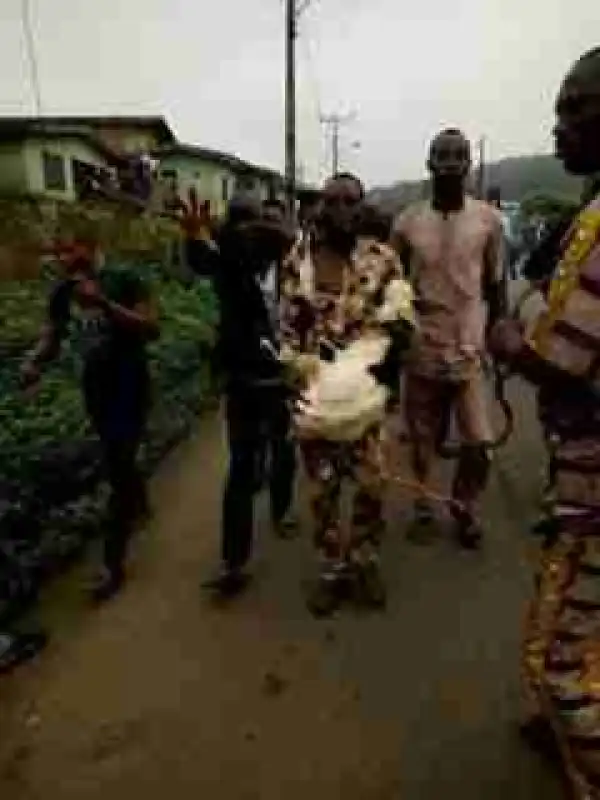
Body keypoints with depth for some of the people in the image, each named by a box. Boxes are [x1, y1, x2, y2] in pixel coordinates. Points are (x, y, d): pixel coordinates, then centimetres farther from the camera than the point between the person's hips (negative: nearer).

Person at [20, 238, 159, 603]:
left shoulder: (125, 281, -12)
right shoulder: (62, 293, 3)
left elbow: (151, 328, -20)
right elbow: (51, 336, 5)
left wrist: (104, 302, -29)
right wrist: (34, 362, -16)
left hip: (130, 390, -6)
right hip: (95, 390, 6)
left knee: (118, 469, -7)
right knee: (118, 459, 22)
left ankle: (113, 563, 3)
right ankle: (140, 504, 52)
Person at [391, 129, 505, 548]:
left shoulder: (488, 218, 0)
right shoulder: (407, 221, -1)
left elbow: (495, 286, 6)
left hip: (470, 350, 0)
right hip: (422, 350, 0)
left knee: (480, 444, -4)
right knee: (422, 441, 11)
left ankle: (466, 507, 23)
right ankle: (423, 506, 33)